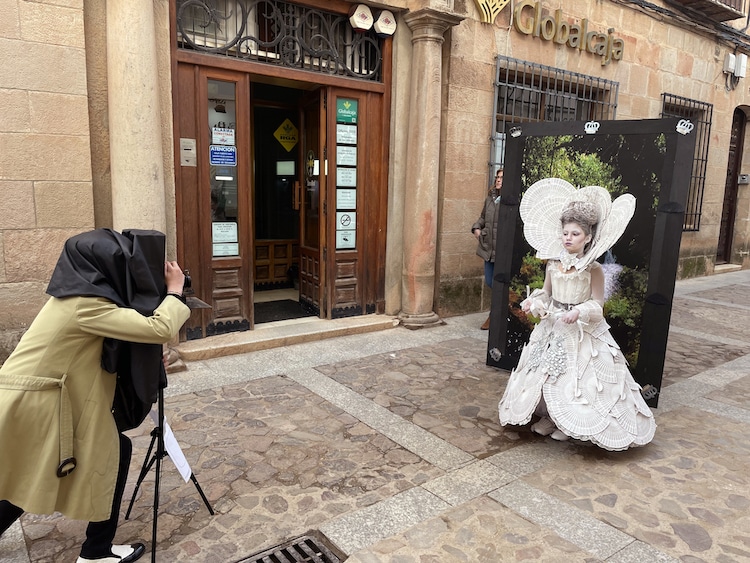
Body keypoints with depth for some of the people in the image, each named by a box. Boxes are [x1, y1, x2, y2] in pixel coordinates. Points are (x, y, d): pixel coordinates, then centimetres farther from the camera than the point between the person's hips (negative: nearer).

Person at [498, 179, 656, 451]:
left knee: (577, 376, 1)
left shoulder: (593, 269, -13)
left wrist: (579, 312, -29)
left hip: (582, 332, -5)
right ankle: (548, 416, 30)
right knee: (546, 373, 11)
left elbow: (597, 303, -11)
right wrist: (533, 302, -12)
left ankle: (569, 424, 20)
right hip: (553, 328, 5)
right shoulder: (553, 263, 0)